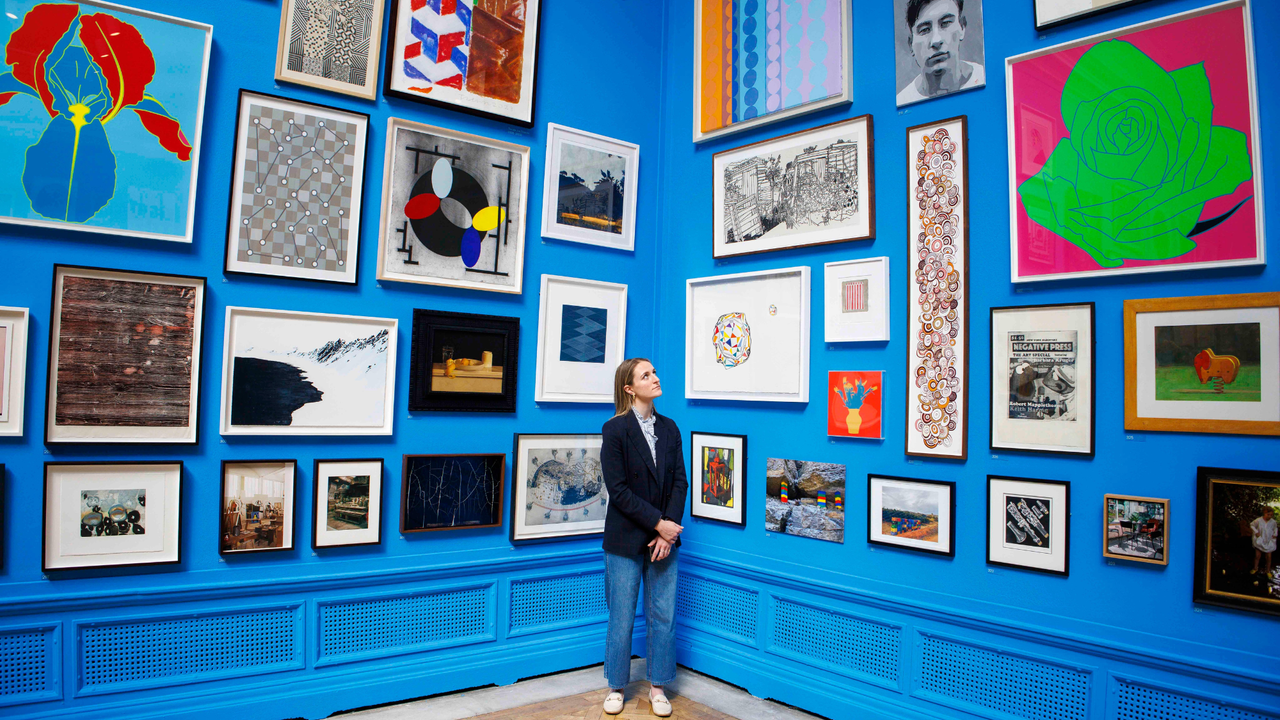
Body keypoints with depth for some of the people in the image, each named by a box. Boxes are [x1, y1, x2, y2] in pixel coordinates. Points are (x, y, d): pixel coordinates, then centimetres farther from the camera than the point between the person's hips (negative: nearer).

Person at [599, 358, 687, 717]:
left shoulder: (669, 428, 6)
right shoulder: (615, 429, -9)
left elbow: (679, 481, 2)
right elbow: (618, 489, -13)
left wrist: (669, 530, -9)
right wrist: (658, 523, -16)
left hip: (664, 538, 4)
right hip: (626, 540, -4)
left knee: (663, 617, 10)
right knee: (622, 618, 8)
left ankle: (657, 687, 27)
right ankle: (616, 687, 27)